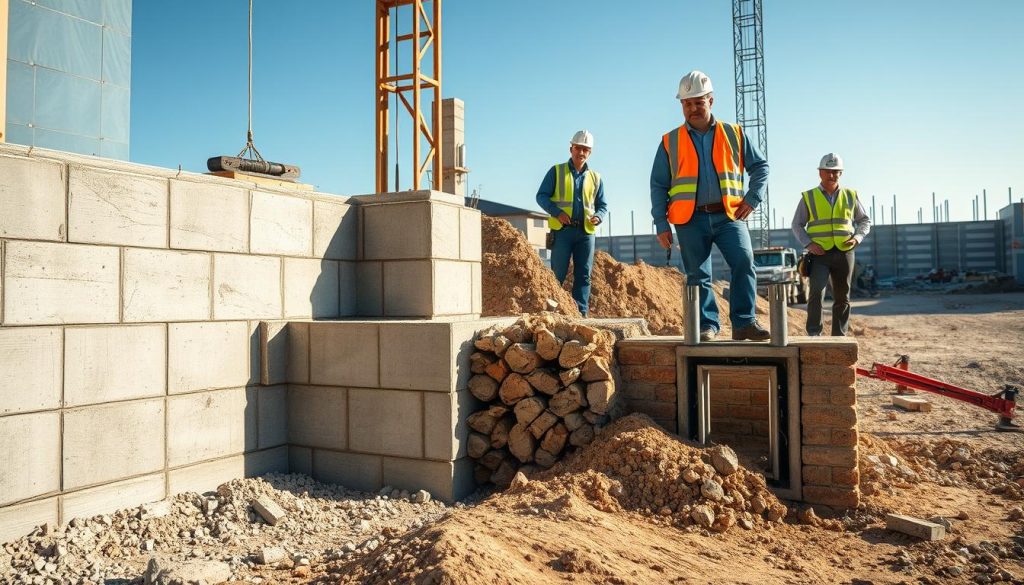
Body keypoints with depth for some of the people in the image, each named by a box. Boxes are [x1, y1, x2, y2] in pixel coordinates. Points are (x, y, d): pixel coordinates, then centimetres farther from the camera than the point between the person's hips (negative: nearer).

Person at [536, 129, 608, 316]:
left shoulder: (596, 178, 16)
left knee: (583, 275, 2)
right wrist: (556, 212, -14)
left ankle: (581, 313, 4)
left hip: (586, 232, 3)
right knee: (557, 274, -3)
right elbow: (541, 196, 3)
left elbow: (602, 205, 19)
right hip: (562, 230, -3)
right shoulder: (556, 171, 7)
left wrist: (598, 216, -5)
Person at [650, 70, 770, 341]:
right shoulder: (670, 142, 9)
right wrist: (661, 224, 1)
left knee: (744, 262, -16)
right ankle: (708, 325, 9)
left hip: (728, 216, 0)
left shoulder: (734, 134, 11)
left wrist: (753, 198, 2)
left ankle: (744, 323, -10)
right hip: (690, 220, 0)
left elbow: (760, 165, 17)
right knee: (698, 276, 1)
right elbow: (658, 186, 8)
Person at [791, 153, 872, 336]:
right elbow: (797, 225, 6)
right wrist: (808, 244, -10)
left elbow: (865, 221, 16)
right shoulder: (808, 197, 4)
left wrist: (857, 238, -4)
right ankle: (814, 334, -14)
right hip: (819, 253, -3)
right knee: (817, 293, -19)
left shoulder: (850, 196, 9)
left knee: (842, 298, 7)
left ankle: (839, 336, 16)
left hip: (844, 253, 3)